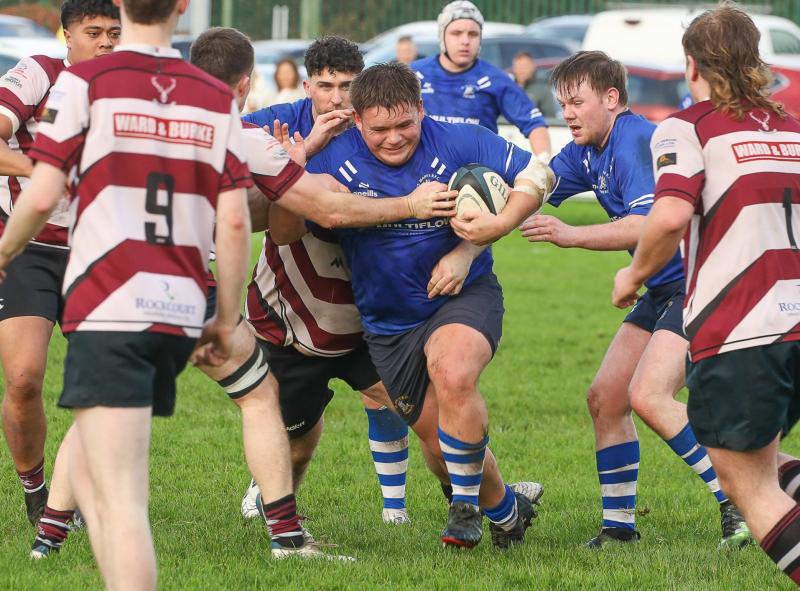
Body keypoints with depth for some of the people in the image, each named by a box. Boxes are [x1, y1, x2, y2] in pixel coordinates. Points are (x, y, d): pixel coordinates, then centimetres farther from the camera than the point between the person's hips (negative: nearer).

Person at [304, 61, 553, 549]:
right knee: (435, 436, 5)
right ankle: (504, 508, 35)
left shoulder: (457, 142, -14)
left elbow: (536, 176, -7)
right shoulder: (335, 161, -12)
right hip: (389, 322, 3)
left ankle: (466, 503, -11)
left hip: (464, 293, -3)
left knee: (453, 376, -33)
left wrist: (472, 246, -16)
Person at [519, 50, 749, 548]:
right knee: (605, 397, 8)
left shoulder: (633, 142, -19)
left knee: (649, 396, -23)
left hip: (703, 283, -11)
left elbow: (649, 226, -29)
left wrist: (571, 236, -30)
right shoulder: (586, 152, 12)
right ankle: (619, 525, 16)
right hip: (665, 291, 11)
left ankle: (741, 505, -18)